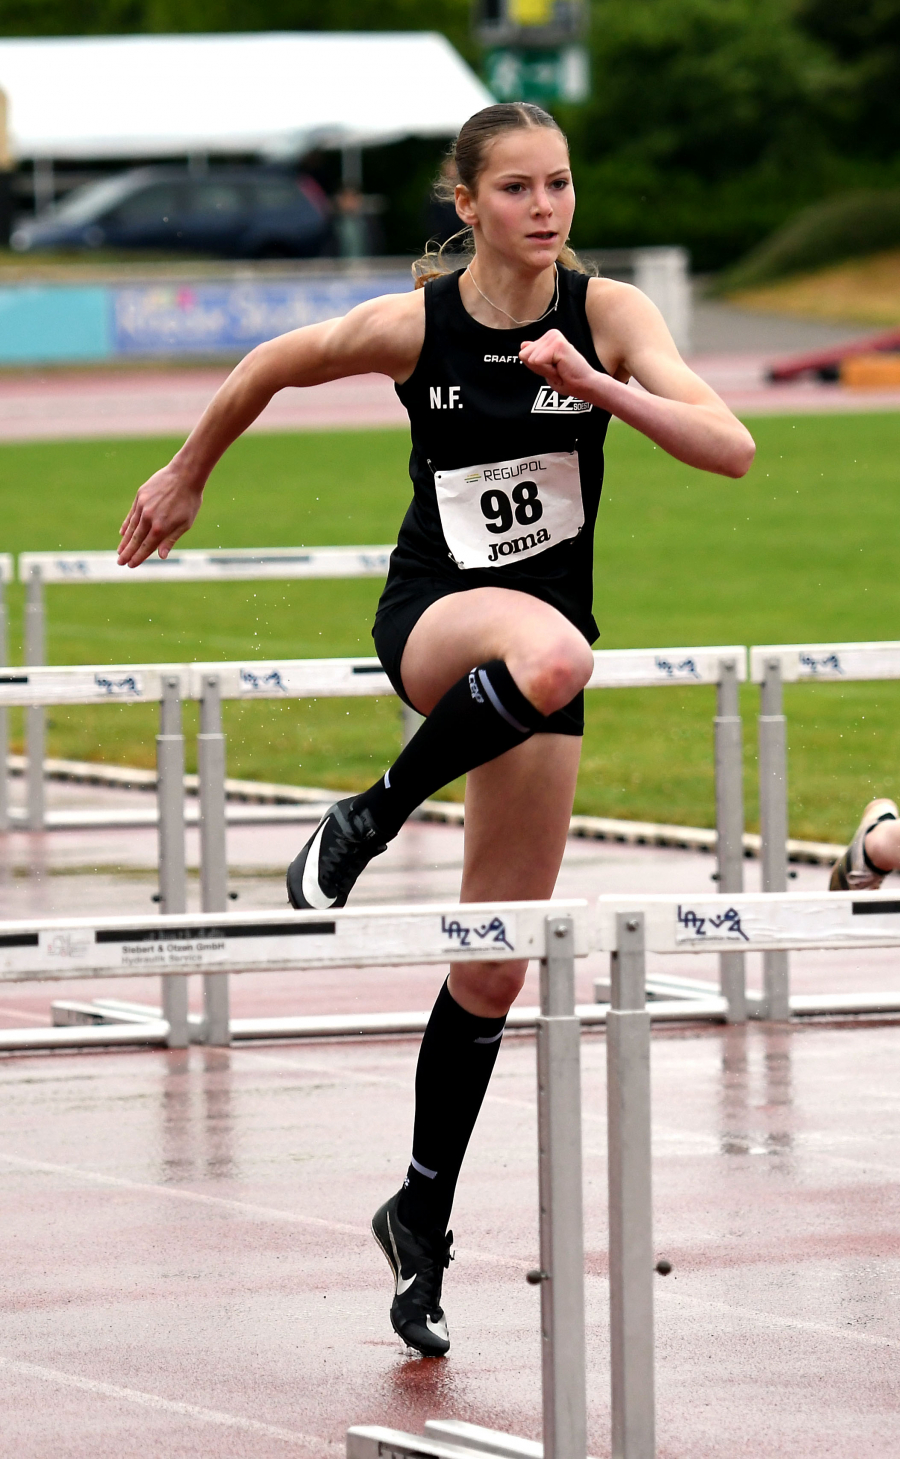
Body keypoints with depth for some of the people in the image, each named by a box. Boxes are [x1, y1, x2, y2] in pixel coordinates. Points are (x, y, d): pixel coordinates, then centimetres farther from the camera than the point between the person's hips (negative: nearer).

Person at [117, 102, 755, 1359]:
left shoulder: (606, 312, -8)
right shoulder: (410, 323, -11)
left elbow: (730, 449, -16)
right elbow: (271, 369, 8)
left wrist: (595, 386, -28)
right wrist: (185, 479, 20)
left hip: (543, 647, 3)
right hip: (431, 616, -3)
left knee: (497, 971, 6)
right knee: (551, 654, -42)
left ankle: (422, 1218, 22)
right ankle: (368, 821, -18)